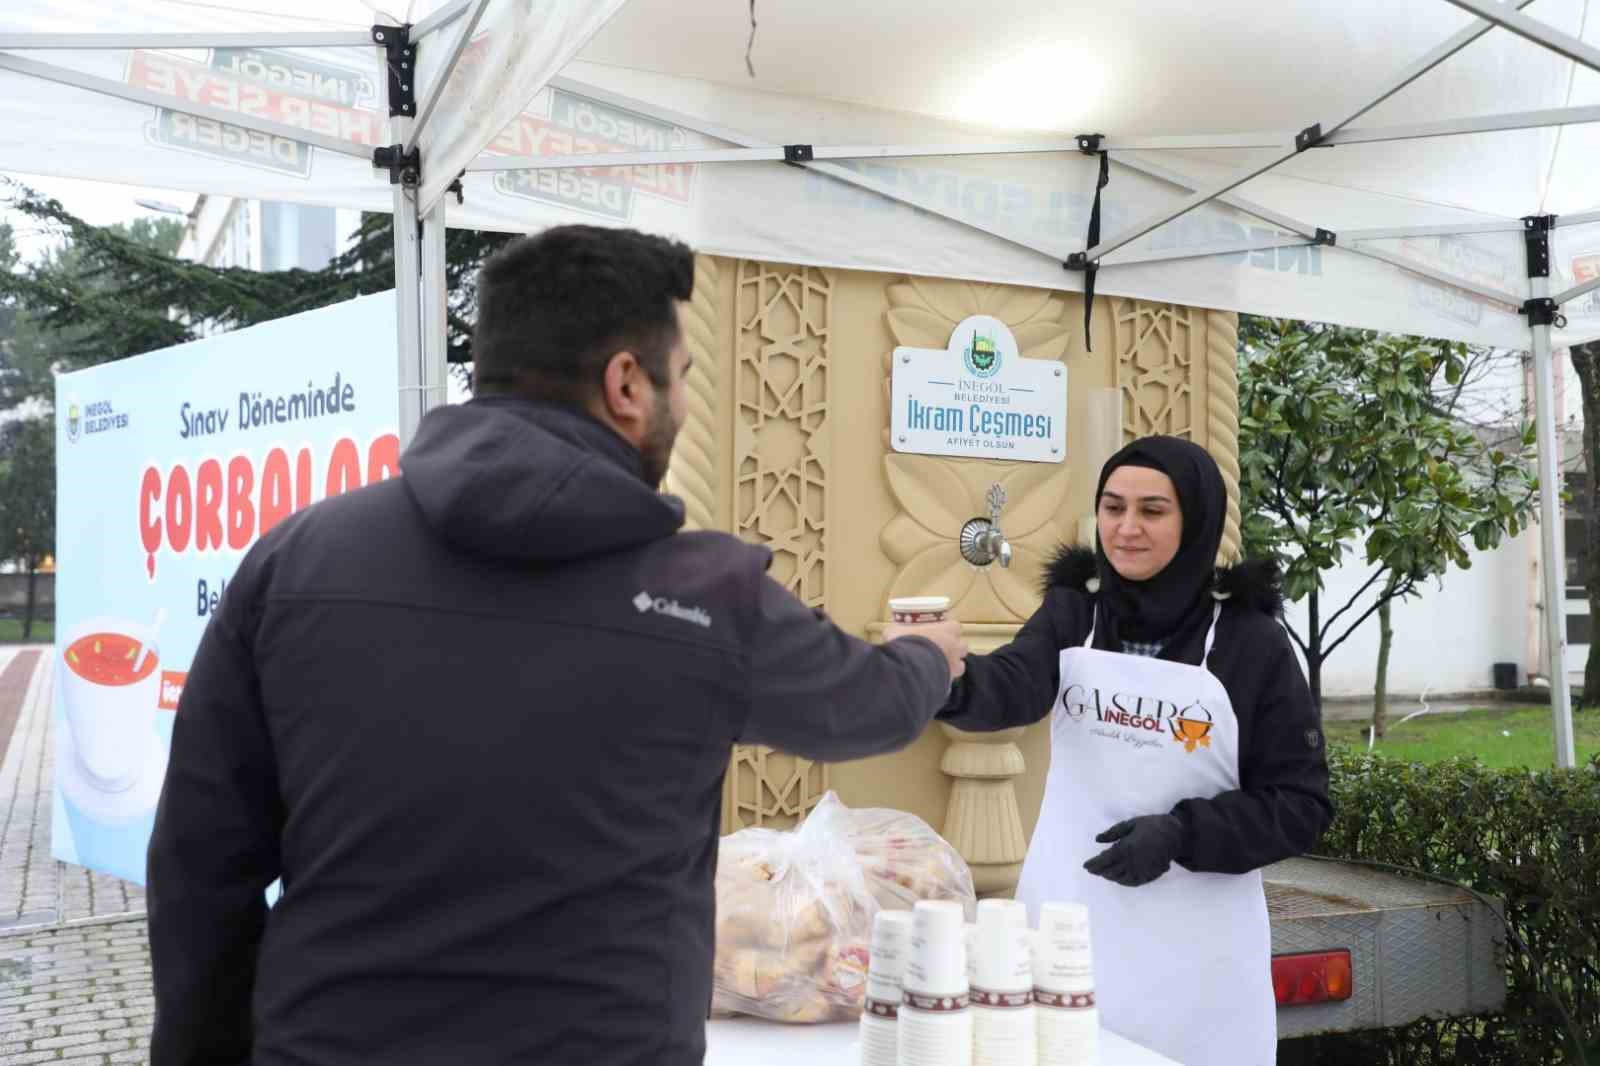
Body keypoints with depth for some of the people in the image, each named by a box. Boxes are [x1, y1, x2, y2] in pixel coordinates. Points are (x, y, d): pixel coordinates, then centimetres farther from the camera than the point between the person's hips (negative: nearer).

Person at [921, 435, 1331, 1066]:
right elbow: (1012, 688, -21)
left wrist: (1180, 834, -19)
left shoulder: (1249, 640, -6)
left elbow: (1300, 805, -4)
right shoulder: (1071, 611, 0)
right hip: (1064, 924, 2)